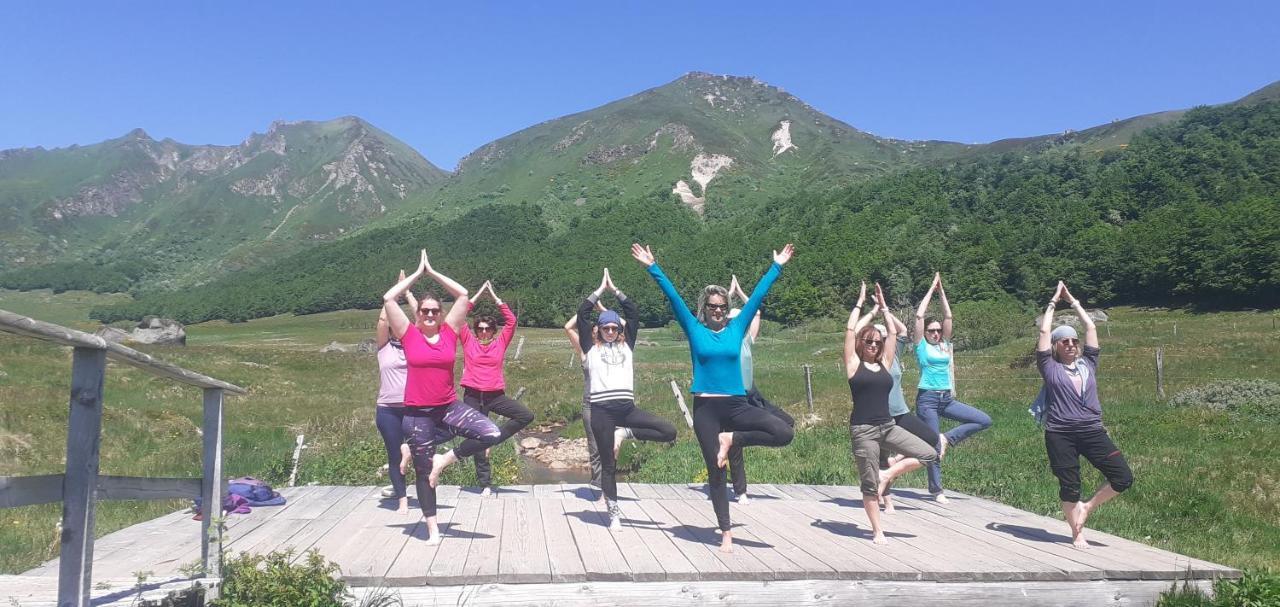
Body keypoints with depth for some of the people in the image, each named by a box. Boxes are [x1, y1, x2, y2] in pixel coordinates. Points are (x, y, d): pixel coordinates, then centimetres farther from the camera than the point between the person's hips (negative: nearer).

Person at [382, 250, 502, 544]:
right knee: (424, 471, 7)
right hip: (418, 413, -2)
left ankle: (445, 459, 3)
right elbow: (388, 299, -10)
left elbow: (463, 295, 0)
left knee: (492, 434, -17)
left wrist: (432, 272, 4)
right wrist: (418, 272, -2)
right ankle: (433, 528, 20)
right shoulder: (409, 335, -3)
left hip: (449, 407, 2)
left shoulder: (449, 332, 0)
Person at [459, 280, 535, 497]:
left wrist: (494, 296, 1)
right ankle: (485, 484, 11)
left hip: (496, 395, 1)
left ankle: (493, 437, -1)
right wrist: (479, 294, 0)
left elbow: (511, 320, 0)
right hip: (473, 396, -1)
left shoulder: (500, 343, 6)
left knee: (526, 415, -15)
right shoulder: (469, 342, 4)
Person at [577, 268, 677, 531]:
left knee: (669, 432, -12)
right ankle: (614, 515, 14)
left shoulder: (627, 345, 16)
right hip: (602, 409, -3)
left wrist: (615, 289, 15)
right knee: (608, 465, 3)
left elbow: (634, 313, 14)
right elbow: (582, 314, 3)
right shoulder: (591, 347, 9)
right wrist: (600, 289, 9)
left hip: (627, 407, 3)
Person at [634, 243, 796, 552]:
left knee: (784, 433, -18)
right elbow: (672, 296, -1)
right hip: (706, 408, -2)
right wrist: (653, 268, -4)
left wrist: (777, 266, 13)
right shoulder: (694, 329, 3)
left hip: (736, 405, 2)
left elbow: (758, 295, 11)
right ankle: (726, 533, 16)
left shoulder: (736, 327, 7)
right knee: (715, 471, 3)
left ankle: (731, 439, 1)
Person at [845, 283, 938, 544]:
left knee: (928, 454, -6)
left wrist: (883, 306, 15)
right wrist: (860, 303, 3)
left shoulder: (884, 363, 11)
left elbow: (893, 332, 12)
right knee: (869, 483, 1)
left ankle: (887, 475, 8)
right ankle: (877, 531, 15)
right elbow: (850, 329, -7)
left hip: (888, 426, 5)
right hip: (863, 430, -5)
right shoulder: (854, 364, -1)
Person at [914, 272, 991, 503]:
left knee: (985, 421, -5)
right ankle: (936, 489, 12)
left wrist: (942, 292, 8)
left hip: (947, 399, 6)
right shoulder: (922, 345, -1)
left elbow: (948, 317, 8)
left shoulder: (945, 345, 11)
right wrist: (932, 288, -2)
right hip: (927, 399, -6)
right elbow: (919, 315, -8)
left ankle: (948, 438, 4)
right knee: (933, 446, -2)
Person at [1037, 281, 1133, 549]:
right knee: (1069, 486, 2)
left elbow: (1091, 327, 14)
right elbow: (1044, 332, 2)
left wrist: (1073, 301, 20)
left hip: (1092, 431, 3)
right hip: (1060, 434, -3)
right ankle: (1077, 534, 19)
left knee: (1123, 477, -7)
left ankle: (1087, 508, 14)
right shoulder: (1050, 367, 4)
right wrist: (1054, 301, 12)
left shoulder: (1088, 363, 13)